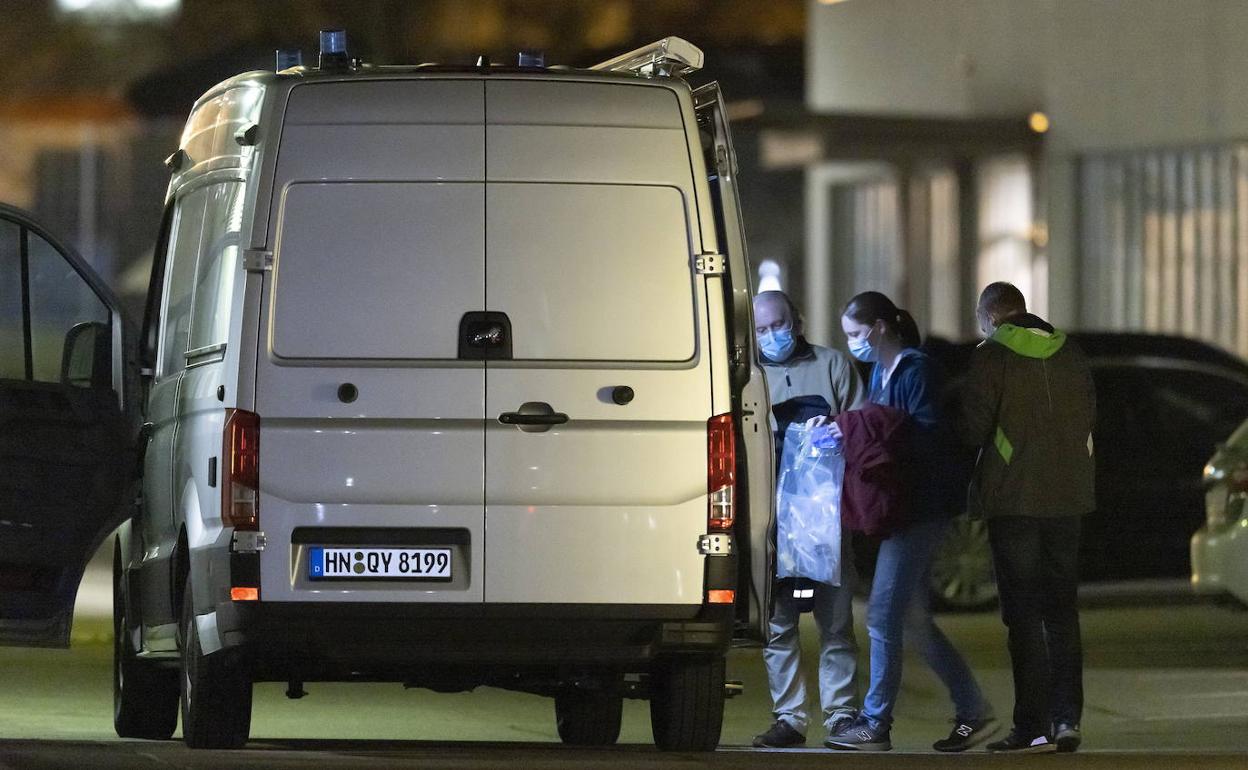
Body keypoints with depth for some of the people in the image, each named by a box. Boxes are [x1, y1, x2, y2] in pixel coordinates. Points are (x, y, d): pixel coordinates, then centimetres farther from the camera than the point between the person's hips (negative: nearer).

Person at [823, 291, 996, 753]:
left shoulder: (916, 371, -12)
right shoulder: (881, 372, 15)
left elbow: (930, 436, -19)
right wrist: (843, 429, 0)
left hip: (919, 507, -10)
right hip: (900, 507, 10)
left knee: (883, 615, -8)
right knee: (912, 619, 11)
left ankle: (875, 724, -4)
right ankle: (973, 711, 16)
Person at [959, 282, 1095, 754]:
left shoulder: (991, 357, -8)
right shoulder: (1070, 354, 9)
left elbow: (973, 427, -8)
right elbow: (1089, 419, 13)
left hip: (1014, 499, -5)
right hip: (1068, 496, 5)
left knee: (1024, 614, -2)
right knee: (1062, 611, 11)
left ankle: (1033, 726, -5)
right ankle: (1067, 719, 5)